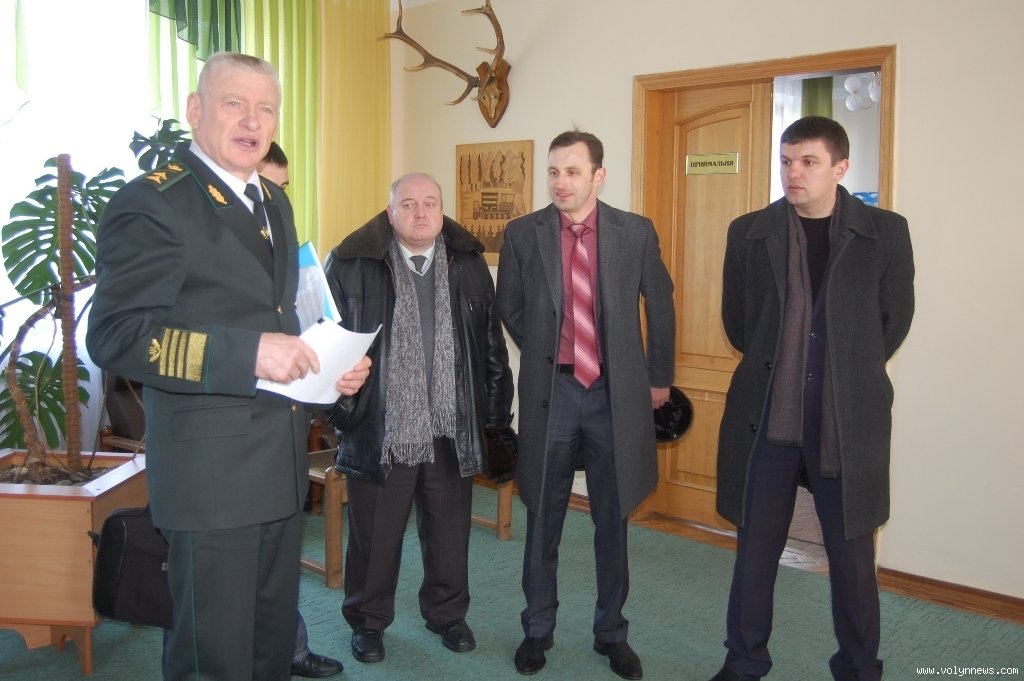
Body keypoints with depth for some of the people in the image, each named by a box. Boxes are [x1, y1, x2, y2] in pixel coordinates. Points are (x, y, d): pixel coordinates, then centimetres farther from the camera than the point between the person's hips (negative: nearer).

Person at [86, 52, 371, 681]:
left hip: (282, 461, 8)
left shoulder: (274, 202, 14)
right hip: (212, 469, -8)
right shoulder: (151, 203, -12)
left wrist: (331, 362, 5)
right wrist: (248, 353, -27)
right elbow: (113, 333, -19)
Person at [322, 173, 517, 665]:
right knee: (375, 535, 12)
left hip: (452, 431, 3)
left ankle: (446, 613, 38)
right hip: (380, 432, -2)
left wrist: (496, 417, 7)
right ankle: (367, 621, 33)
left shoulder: (469, 263, 5)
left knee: (449, 532, 16)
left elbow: (492, 347, 8)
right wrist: (339, 404, -7)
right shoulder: (351, 264, -5)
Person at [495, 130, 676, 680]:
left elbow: (660, 306, 10)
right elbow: (510, 309, 10)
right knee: (542, 519, 11)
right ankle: (538, 629, 29)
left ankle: (611, 632, 30)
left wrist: (659, 377, 15)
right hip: (549, 391, 0)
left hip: (615, 392, 0)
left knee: (612, 521, 12)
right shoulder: (522, 234, -2)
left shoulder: (636, 232, -2)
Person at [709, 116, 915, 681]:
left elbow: (895, 320, 8)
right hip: (766, 418, 1)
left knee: (852, 554, 11)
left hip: (848, 421, 0)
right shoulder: (749, 232, 2)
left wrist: (849, 375, 12)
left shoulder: (885, 232, -1)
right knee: (755, 549, 11)